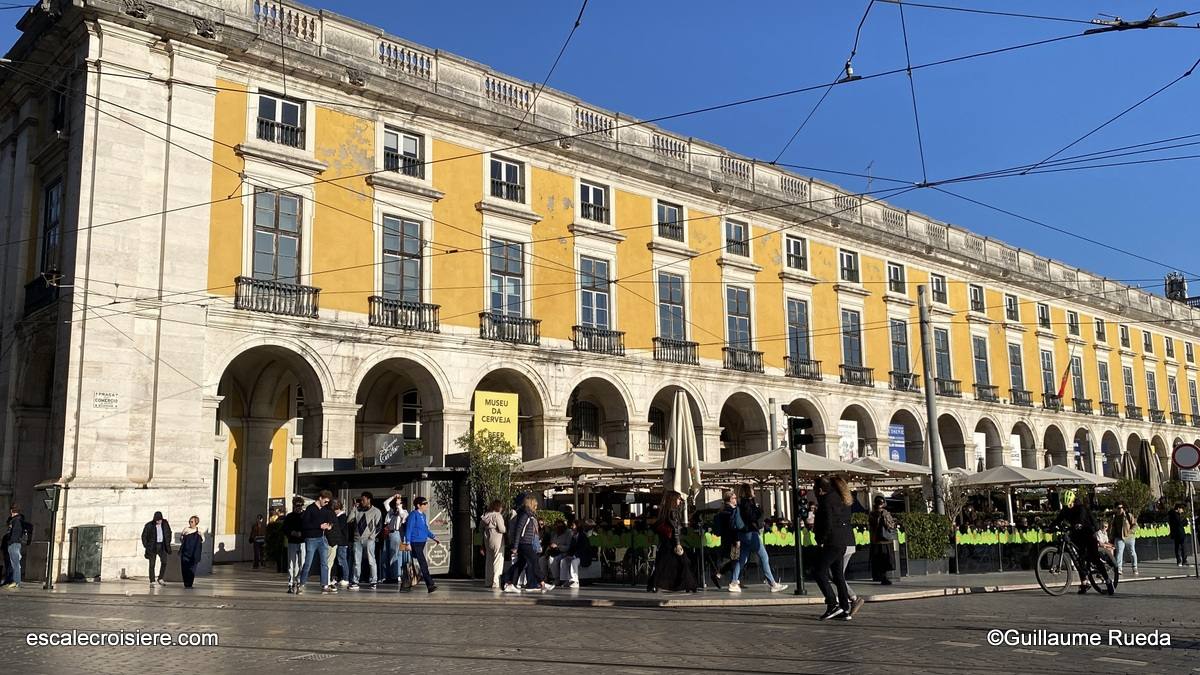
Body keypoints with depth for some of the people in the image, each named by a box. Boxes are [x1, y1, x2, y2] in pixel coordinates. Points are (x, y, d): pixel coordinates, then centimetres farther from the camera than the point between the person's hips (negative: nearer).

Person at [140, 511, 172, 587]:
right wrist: (146, 546, -5)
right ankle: (152, 581, 5)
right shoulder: (149, 525, -9)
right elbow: (144, 536, 1)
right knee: (152, 564, 0)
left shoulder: (165, 523, 0)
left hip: (162, 546, 2)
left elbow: (169, 533, 15)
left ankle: (160, 579, 4)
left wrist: (168, 543, 9)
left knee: (164, 562, -9)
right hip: (152, 547, -2)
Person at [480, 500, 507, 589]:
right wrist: (507, 530, 2)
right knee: (498, 561, -3)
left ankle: (489, 582, 20)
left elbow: (481, 527, 13)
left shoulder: (485, 515, 7)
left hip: (487, 540, 7)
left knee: (489, 561, 15)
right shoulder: (497, 516, -14)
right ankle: (495, 583, -7)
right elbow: (501, 529, -17)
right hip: (497, 540, -7)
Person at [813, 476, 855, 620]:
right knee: (838, 575, 12)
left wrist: (821, 541, -9)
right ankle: (845, 610, 11)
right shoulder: (841, 498, 17)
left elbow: (828, 524, -19)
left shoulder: (826, 500, -12)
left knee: (819, 572, -4)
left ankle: (833, 604, -9)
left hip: (833, 542, -10)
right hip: (845, 540, 10)